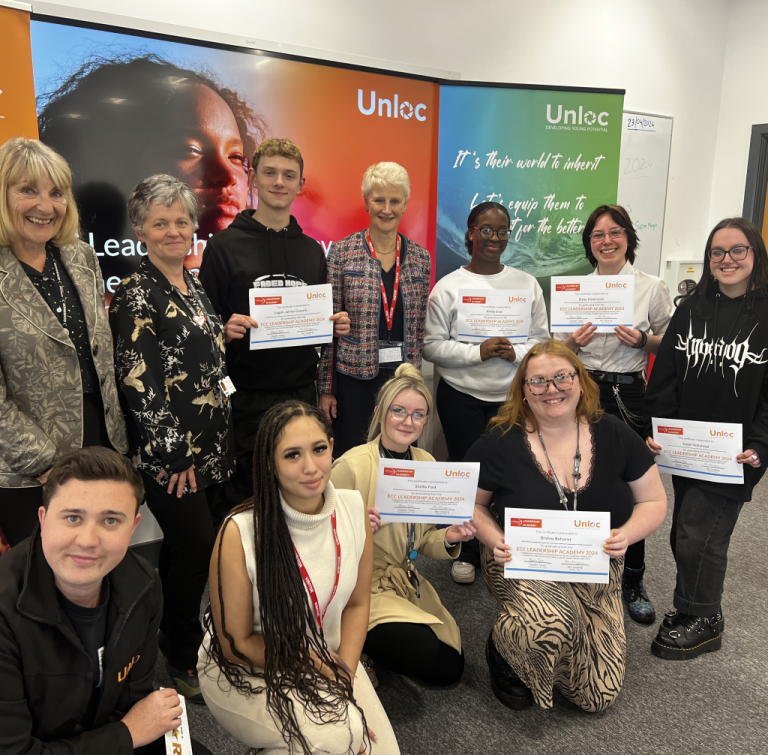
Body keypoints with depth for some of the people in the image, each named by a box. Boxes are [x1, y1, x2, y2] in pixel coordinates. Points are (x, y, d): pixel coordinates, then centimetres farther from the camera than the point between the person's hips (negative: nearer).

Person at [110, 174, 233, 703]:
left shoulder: (194, 285, 10)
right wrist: (174, 455, -14)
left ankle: (179, 635, 36)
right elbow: (139, 384, -17)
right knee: (197, 548, 1)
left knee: (187, 547, 16)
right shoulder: (136, 297, -13)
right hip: (169, 456, -7)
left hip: (212, 446, 7)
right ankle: (183, 659, 24)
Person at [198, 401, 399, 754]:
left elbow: (357, 603, 0)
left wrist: (344, 677, -11)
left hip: (330, 659, 5)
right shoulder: (239, 533, -27)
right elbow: (236, 644, -15)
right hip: (247, 675, -4)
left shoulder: (354, 508, -13)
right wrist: (323, 669, -16)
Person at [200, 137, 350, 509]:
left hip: (301, 392, 4)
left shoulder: (312, 249, 12)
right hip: (245, 398, -3)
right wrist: (225, 329, -21)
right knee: (243, 497, 5)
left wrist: (336, 325, -1)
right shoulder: (224, 246, -1)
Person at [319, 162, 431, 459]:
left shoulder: (420, 257, 6)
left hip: (405, 374, 3)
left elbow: (421, 326, 10)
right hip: (355, 376, -2)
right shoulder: (342, 252, -3)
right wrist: (326, 387, -4)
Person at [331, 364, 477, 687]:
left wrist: (449, 539, -12)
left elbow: (420, 540, 8)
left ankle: (370, 647, 25)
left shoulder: (426, 462, -1)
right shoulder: (351, 466, -20)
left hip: (405, 582, 7)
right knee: (425, 653, -20)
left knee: (450, 669, 6)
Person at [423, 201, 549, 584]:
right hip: (460, 397, -1)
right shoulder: (447, 287, -2)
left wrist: (515, 353, -14)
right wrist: (478, 352, -18)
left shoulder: (527, 284, 6)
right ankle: (468, 552, 25)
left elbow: (541, 339, 7)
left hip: (512, 397, 2)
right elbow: (433, 345, -6)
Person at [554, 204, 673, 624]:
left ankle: (632, 582, 19)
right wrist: (574, 342, -11)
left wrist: (642, 340, -13)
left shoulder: (651, 287, 1)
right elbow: (558, 349, 11)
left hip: (629, 394, -2)